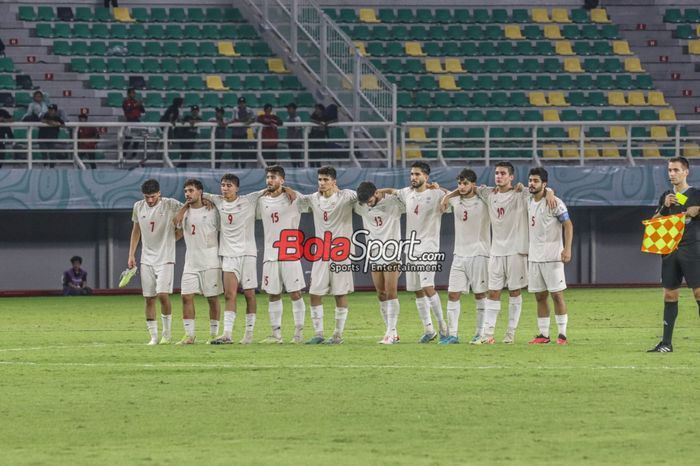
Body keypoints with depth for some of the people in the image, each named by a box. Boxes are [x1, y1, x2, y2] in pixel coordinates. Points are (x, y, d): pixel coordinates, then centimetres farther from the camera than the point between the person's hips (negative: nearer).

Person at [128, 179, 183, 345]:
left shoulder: (171, 205, -9)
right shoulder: (138, 207, 4)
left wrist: (175, 237, -4)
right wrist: (131, 255, 13)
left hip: (165, 258, -4)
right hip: (146, 259, 4)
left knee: (163, 295, -15)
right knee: (149, 298, 2)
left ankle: (167, 333, 1)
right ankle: (153, 336, 9)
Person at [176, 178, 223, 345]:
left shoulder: (212, 212, -3)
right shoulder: (184, 212, 9)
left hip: (210, 262, -4)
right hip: (191, 262, 4)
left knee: (212, 298, 0)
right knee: (186, 297, -4)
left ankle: (213, 334, 8)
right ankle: (189, 335, 1)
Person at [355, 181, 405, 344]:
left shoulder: (393, 202, -8)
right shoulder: (362, 206, 4)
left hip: (392, 255, -5)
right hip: (375, 257, 5)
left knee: (390, 293, -11)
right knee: (381, 296, 5)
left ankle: (391, 333, -12)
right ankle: (393, 334, 11)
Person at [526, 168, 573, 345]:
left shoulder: (554, 203, -10)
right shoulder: (528, 203, 11)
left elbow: (568, 225, -12)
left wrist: (567, 249, -22)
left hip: (552, 256, -7)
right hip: (533, 256, 7)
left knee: (557, 294, -5)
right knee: (540, 296, 7)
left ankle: (562, 334, -1)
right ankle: (543, 334, 11)